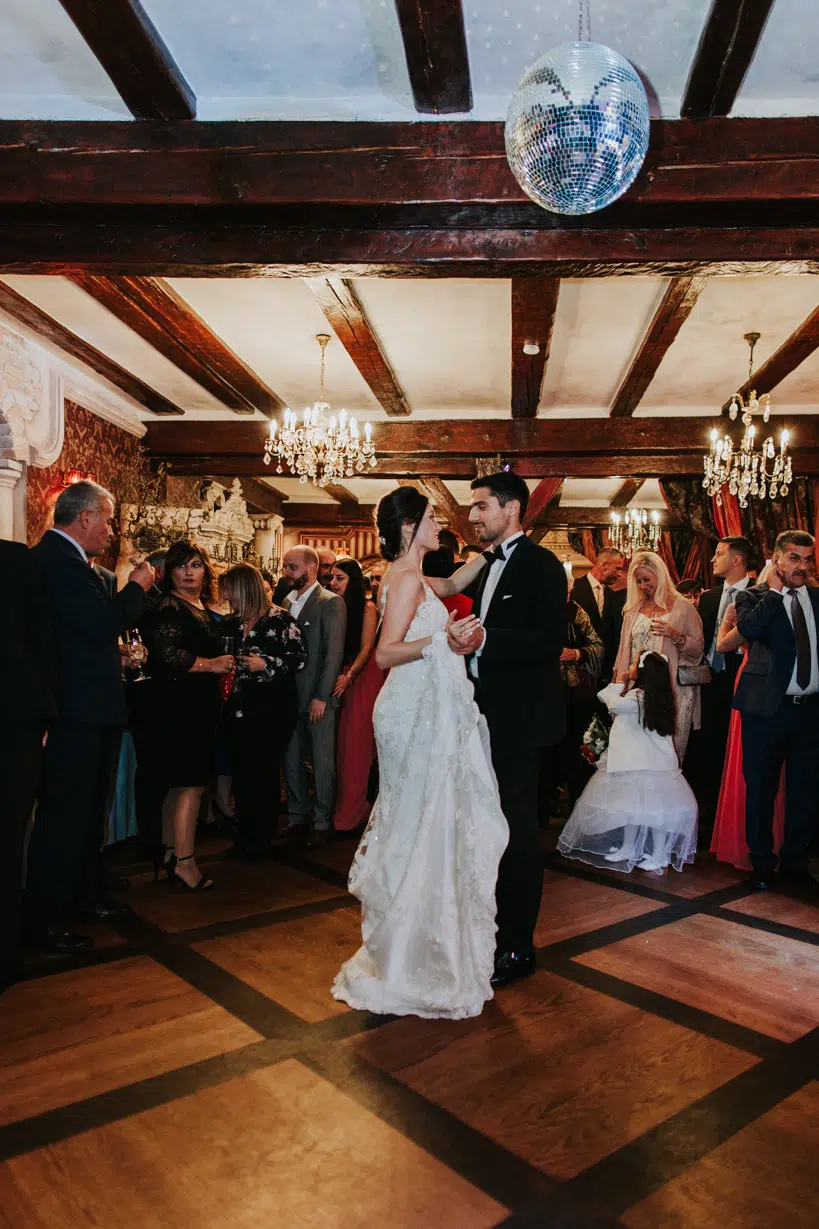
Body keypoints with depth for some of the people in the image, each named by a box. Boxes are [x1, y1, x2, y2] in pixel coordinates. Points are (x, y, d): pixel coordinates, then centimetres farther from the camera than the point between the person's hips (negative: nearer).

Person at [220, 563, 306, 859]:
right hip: (239, 709, 6)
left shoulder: (280, 620, -7)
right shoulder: (231, 623, 12)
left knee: (264, 773, 1)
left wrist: (266, 664, -18)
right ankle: (244, 838, 22)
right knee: (241, 773, 9)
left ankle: (261, 841, 15)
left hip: (272, 710, -6)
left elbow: (299, 657, -11)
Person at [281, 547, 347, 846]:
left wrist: (322, 697, -15)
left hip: (318, 698, -6)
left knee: (323, 762, 2)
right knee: (291, 760, 11)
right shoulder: (287, 602, 13)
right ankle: (297, 817, 24)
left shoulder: (331, 603, -7)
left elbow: (334, 653, -11)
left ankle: (322, 822, 14)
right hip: (290, 696, 6)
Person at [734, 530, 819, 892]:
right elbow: (749, 628, -23)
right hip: (768, 709, -3)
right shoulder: (754, 597, -1)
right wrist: (774, 590, -15)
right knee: (760, 788, 7)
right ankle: (762, 863, 23)